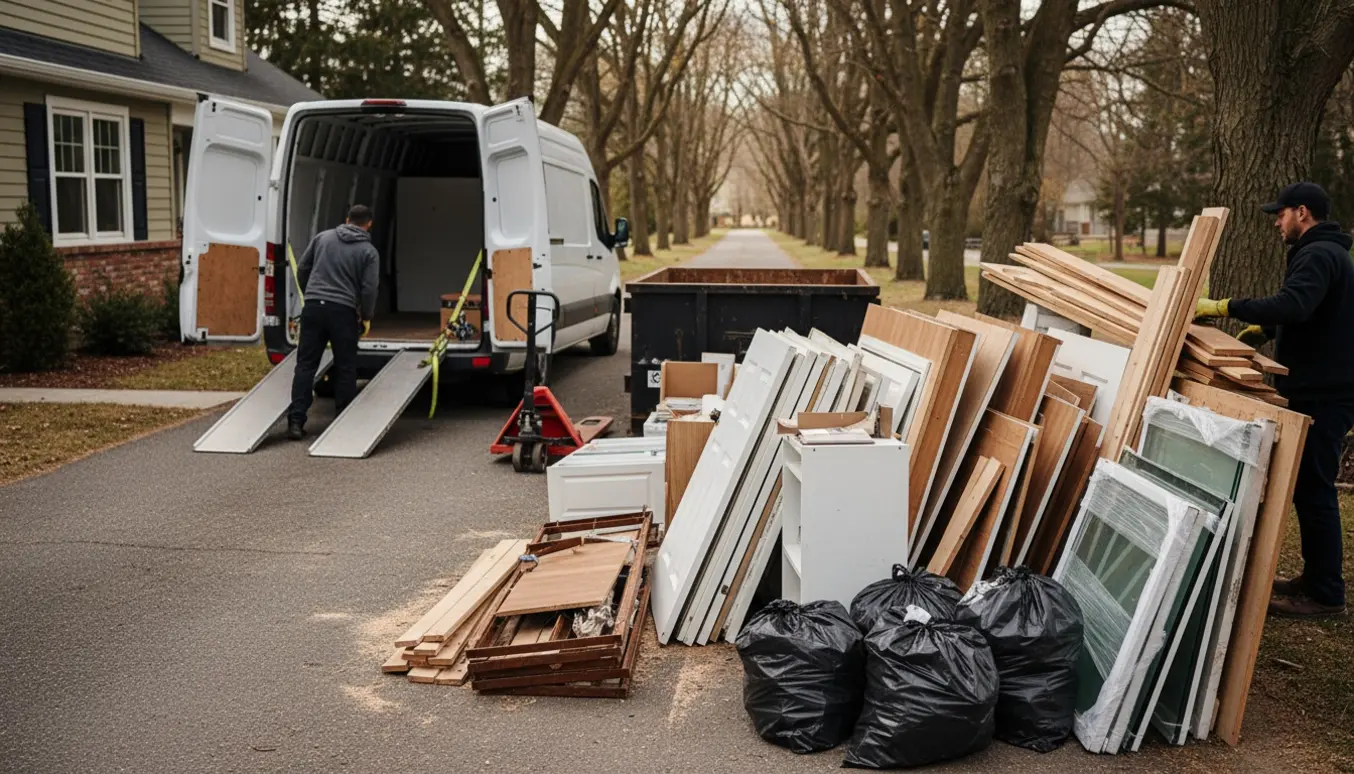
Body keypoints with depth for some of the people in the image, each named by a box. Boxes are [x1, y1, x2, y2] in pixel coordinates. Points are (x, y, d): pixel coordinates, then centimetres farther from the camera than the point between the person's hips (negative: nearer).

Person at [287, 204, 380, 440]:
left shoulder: (322, 237, 11)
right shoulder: (369, 251, 2)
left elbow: (302, 270, 13)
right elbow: (369, 289, -5)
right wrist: (366, 317, 9)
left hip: (313, 308, 2)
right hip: (343, 312, -2)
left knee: (306, 365, 4)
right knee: (345, 368, 9)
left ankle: (296, 421, -4)